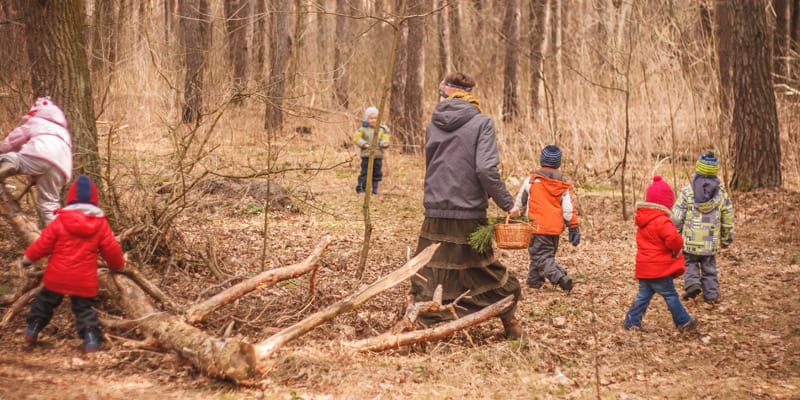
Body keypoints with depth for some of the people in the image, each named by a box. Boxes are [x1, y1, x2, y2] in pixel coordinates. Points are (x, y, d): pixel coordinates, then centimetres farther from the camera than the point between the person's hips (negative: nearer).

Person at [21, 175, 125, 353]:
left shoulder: (60, 221, -5)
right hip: (84, 280, 0)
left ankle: (32, 330, 28)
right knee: (85, 309, 8)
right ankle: (91, 339, -8)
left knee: (45, 302, 21)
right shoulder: (101, 224, -2)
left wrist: (28, 257, 15)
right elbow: (111, 250, 4)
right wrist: (118, 265, 23)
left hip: (57, 275, 0)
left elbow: (44, 243, -1)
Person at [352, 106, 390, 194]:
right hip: (366, 155, -3)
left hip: (378, 155, 3)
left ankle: (375, 189, 18)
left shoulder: (381, 130, 8)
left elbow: (385, 139, 9)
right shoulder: (363, 129, -1)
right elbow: (356, 138, -2)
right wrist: (363, 144, -15)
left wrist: (385, 143, -15)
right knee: (365, 173, 0)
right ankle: (362, 188, 9)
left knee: (377, 173, 8)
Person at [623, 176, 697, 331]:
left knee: (643, 295, 13)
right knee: (671, 296, 3)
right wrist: (677, 249, -11)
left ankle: (631, 321, 11)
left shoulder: (643, 220, 11)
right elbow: (673, 238, -33)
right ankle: (683, 322, 13)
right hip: (659, 269, -8)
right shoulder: (661, 221, -18)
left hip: (644, 268, 8)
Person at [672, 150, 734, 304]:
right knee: (709, 268, 15)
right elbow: (728, 220, 7)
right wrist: (726, 239, 20)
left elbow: (677, 218, -10)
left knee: (690, 263, 16)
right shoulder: (721, 193, -1)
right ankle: (711, 294, 14)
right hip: (711, 243, 2)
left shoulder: (687, 192, -10)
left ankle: (692, 283, -6)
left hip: (690, 241, -2)